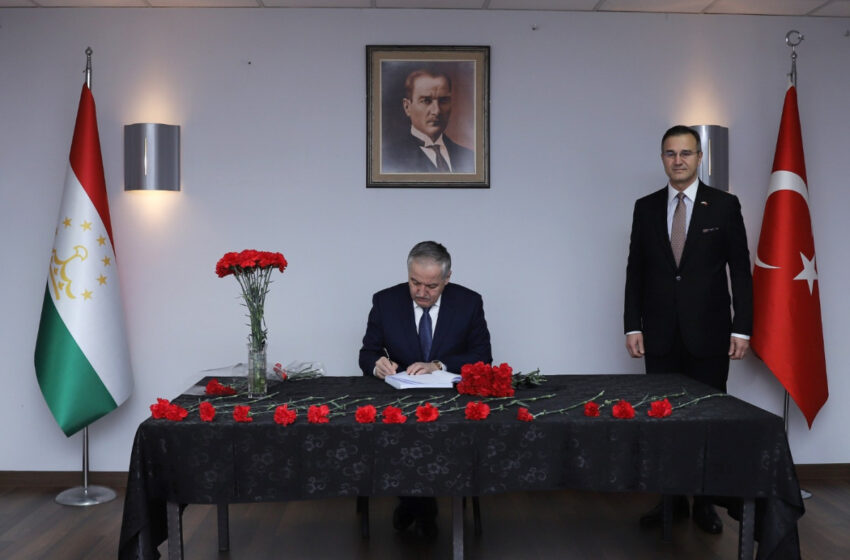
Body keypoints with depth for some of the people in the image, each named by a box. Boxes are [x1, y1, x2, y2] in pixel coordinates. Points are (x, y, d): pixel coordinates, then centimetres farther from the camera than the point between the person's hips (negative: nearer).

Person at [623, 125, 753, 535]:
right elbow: (635, 271, 7)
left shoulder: (724, 205, 1)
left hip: (709, 334, -2)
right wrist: (632, 326, 1)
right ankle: (671, 498, 17)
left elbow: (740, 271, 0)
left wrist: (742, 329, -5)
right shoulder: (646, 207, 7)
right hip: (660, 336, 2)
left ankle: (705, 502, 18)